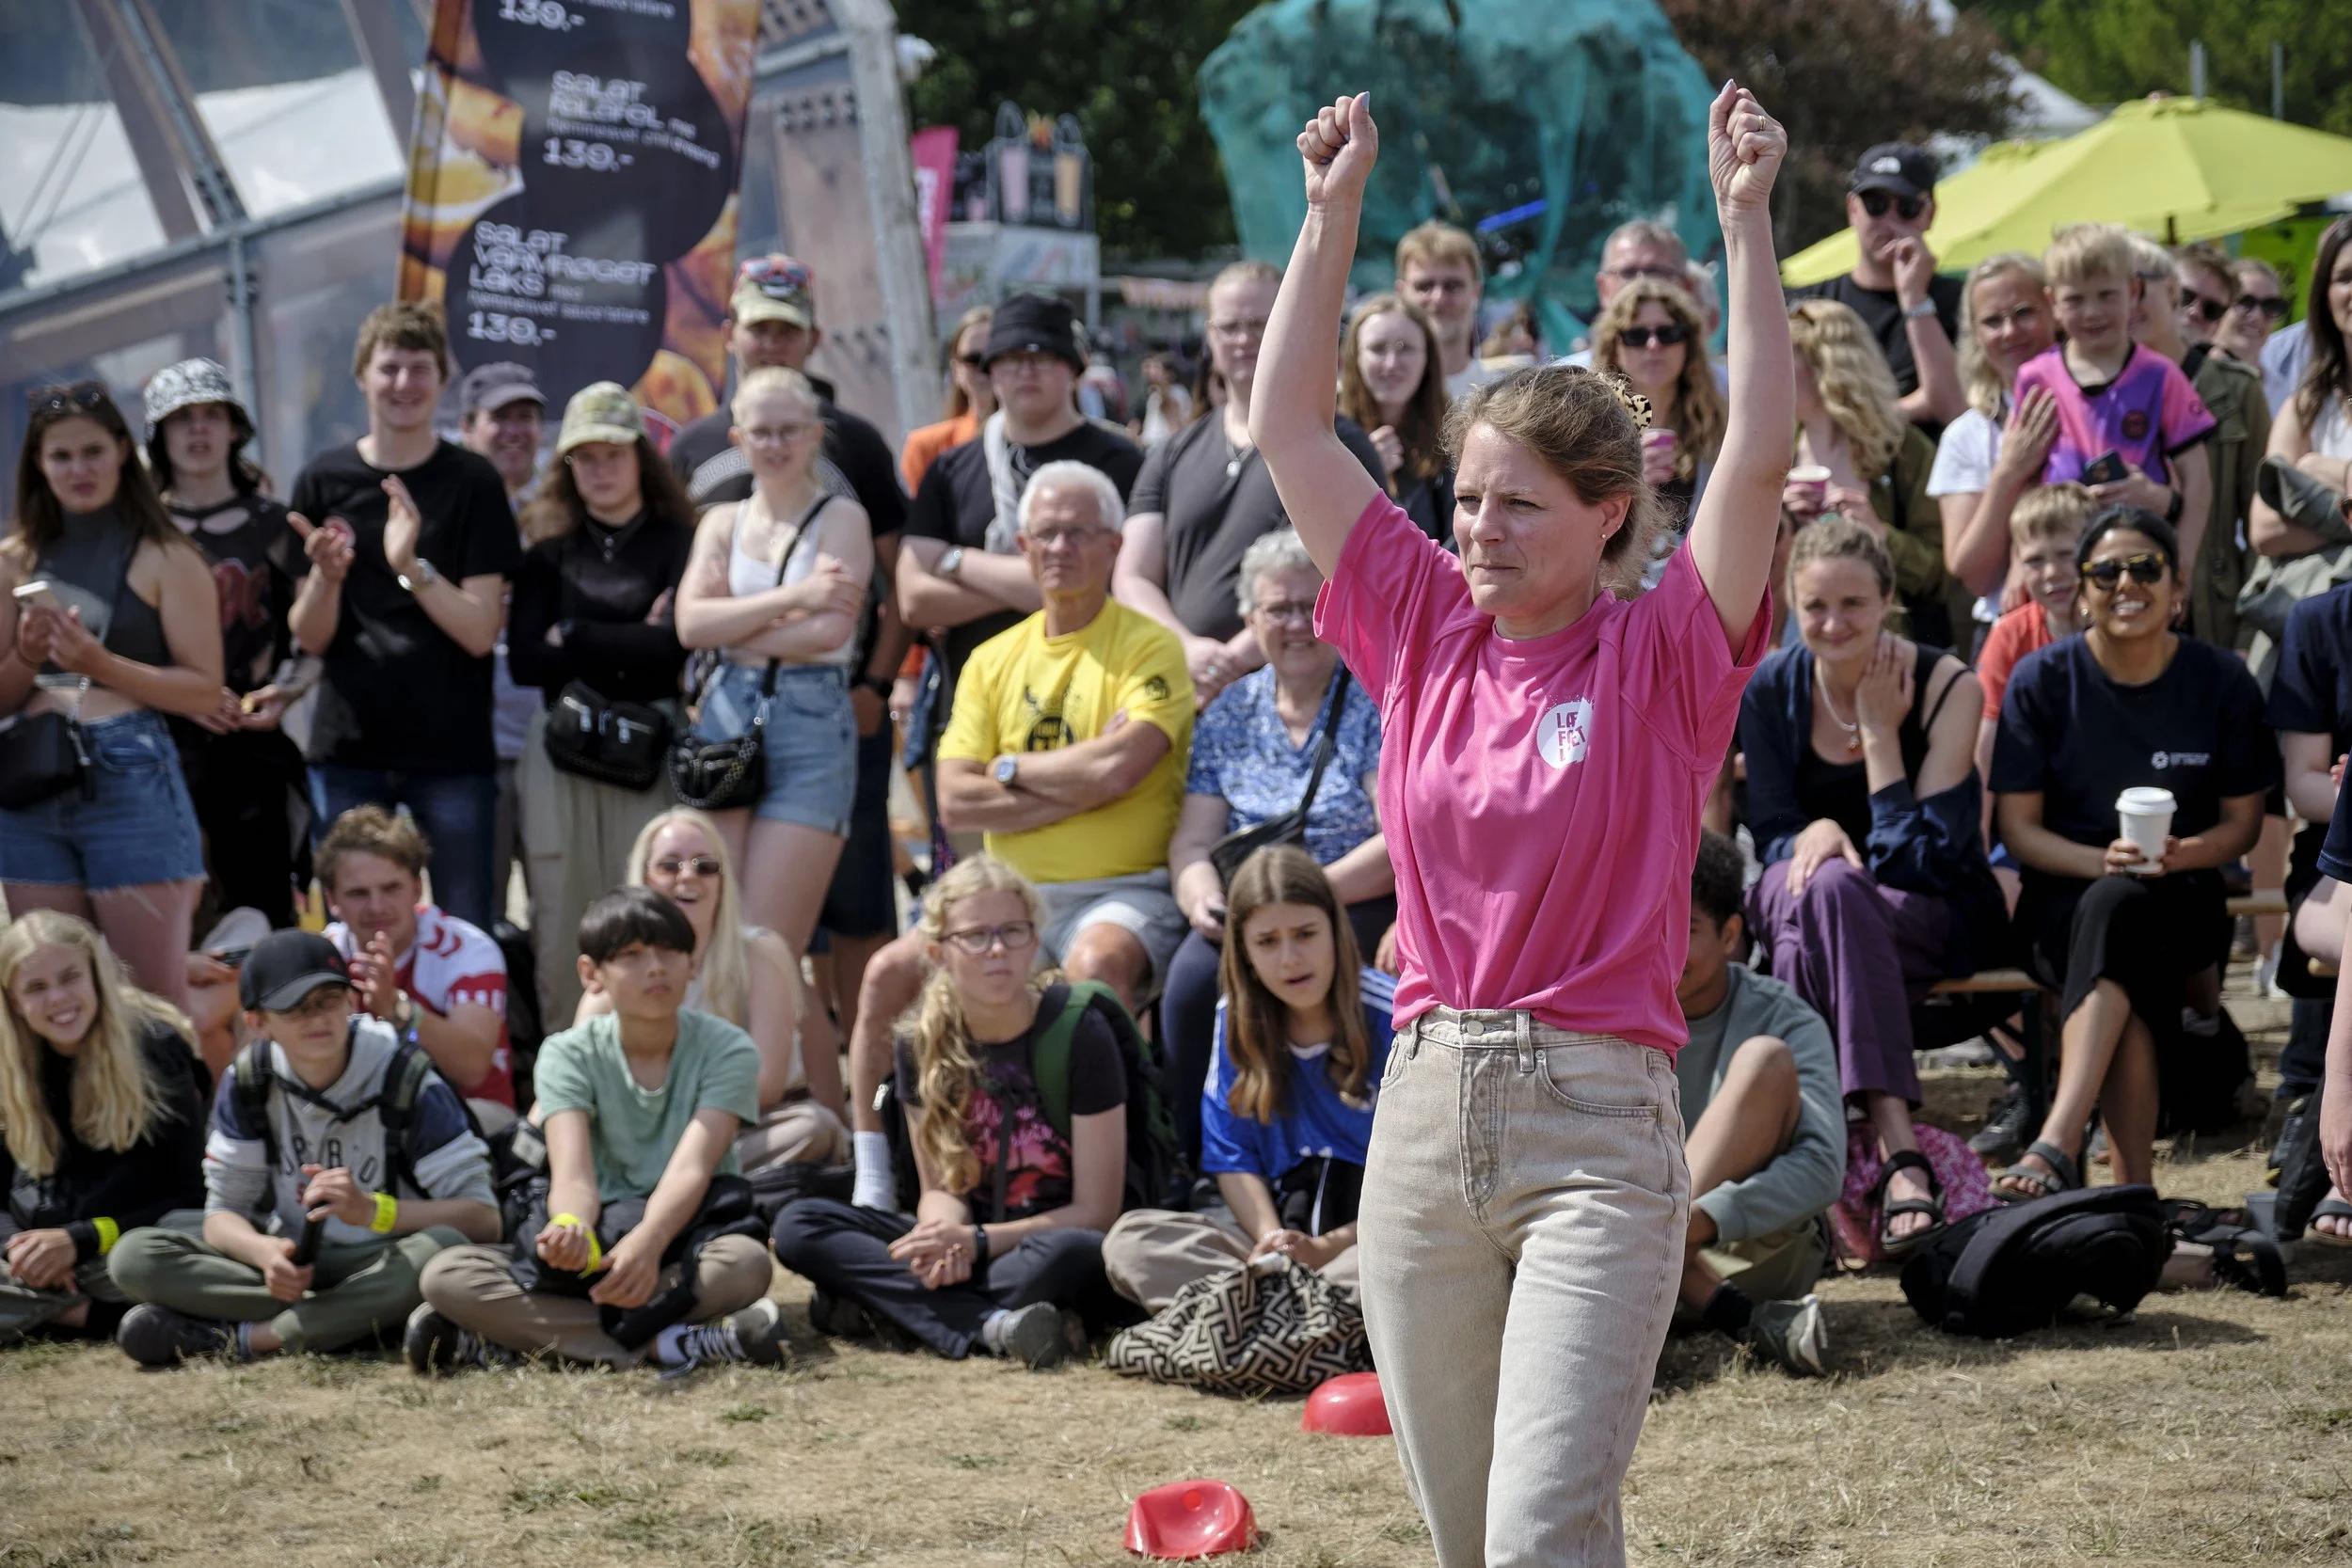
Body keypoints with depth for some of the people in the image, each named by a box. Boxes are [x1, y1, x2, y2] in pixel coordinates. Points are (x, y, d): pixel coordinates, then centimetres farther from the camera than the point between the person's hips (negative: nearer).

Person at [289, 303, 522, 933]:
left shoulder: (472, 482, 1)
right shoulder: (324, 482, 6)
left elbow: (481, 633, -6)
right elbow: (310, 638, 5)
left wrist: (411, 566, -21)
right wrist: (326, 576, -15)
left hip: (452, 747, -2)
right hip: (349, 746, 2)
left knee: (468, 935, -2)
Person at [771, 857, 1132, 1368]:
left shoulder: (1079, 1033, -11)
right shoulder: (922, 1042, 1)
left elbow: (1094, 1211, -12)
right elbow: (941, 1187, 6)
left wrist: (975, 1242, -22)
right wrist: (942, 1237, -19)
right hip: (969, 1247, 5)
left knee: (1067, 1254, -41)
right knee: (798, 1225, -16)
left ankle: (882, 1305, -25)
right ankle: (989, 1324, -32)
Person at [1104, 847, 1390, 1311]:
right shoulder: (1237, 1019, 8)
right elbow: (1232, 1156, 10)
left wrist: (1327, 1247, -16)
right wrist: (1270, 1238, -10)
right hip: (1286, 1226, 5)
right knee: (1129, 1240, -19)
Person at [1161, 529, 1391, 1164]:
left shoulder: (1377, 703, 0)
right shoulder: (1227, 715, 14)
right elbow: (1192, 840, 10)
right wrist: (1202, 898, -13)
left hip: (1361, 904, -4)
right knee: (1191, 975, -28)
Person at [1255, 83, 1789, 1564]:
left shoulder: (1663, 659, -2)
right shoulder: (1427, 633, 9)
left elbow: (1763, 452, -15)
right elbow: (1289, 427, 9)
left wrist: (1747, 220, -18)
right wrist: (1335, 213, 4)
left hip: (1598, 1122, -5)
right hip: (1426, 1108, 5)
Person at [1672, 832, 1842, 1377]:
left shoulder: (1786, 1021, -5)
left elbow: (1823, 1168, -21)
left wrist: (1700, 1220, -38)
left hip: (1760, 1245, -2)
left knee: (1765, 1059, -24)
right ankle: (1740, 1318, -41)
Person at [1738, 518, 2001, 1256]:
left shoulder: (1948, 687, -12)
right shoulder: (1771, 687, -3)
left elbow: (1918, 863, -16)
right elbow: (1770, 835, 2)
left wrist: (1880, 730, -19)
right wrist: (1815, 834, -21)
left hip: (1938, 916, -2)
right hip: (1804, 906, 2)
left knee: (1809, 944, -36)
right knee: (1827, 884, -37)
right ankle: (1898, 1150, -46)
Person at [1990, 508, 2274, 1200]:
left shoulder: (2222, 682, 3)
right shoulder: (2042, 680, 0)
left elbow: (2242, 823, 7)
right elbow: (2018, 827, 0)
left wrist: (2179, 854, -16)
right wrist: (2104, 861, -19)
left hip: (2179, 897, 0)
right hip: (2064, 899, 1)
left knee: (2116, 909, -38)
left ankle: (2057, 1145, -51)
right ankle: (2134, 1187, -43)